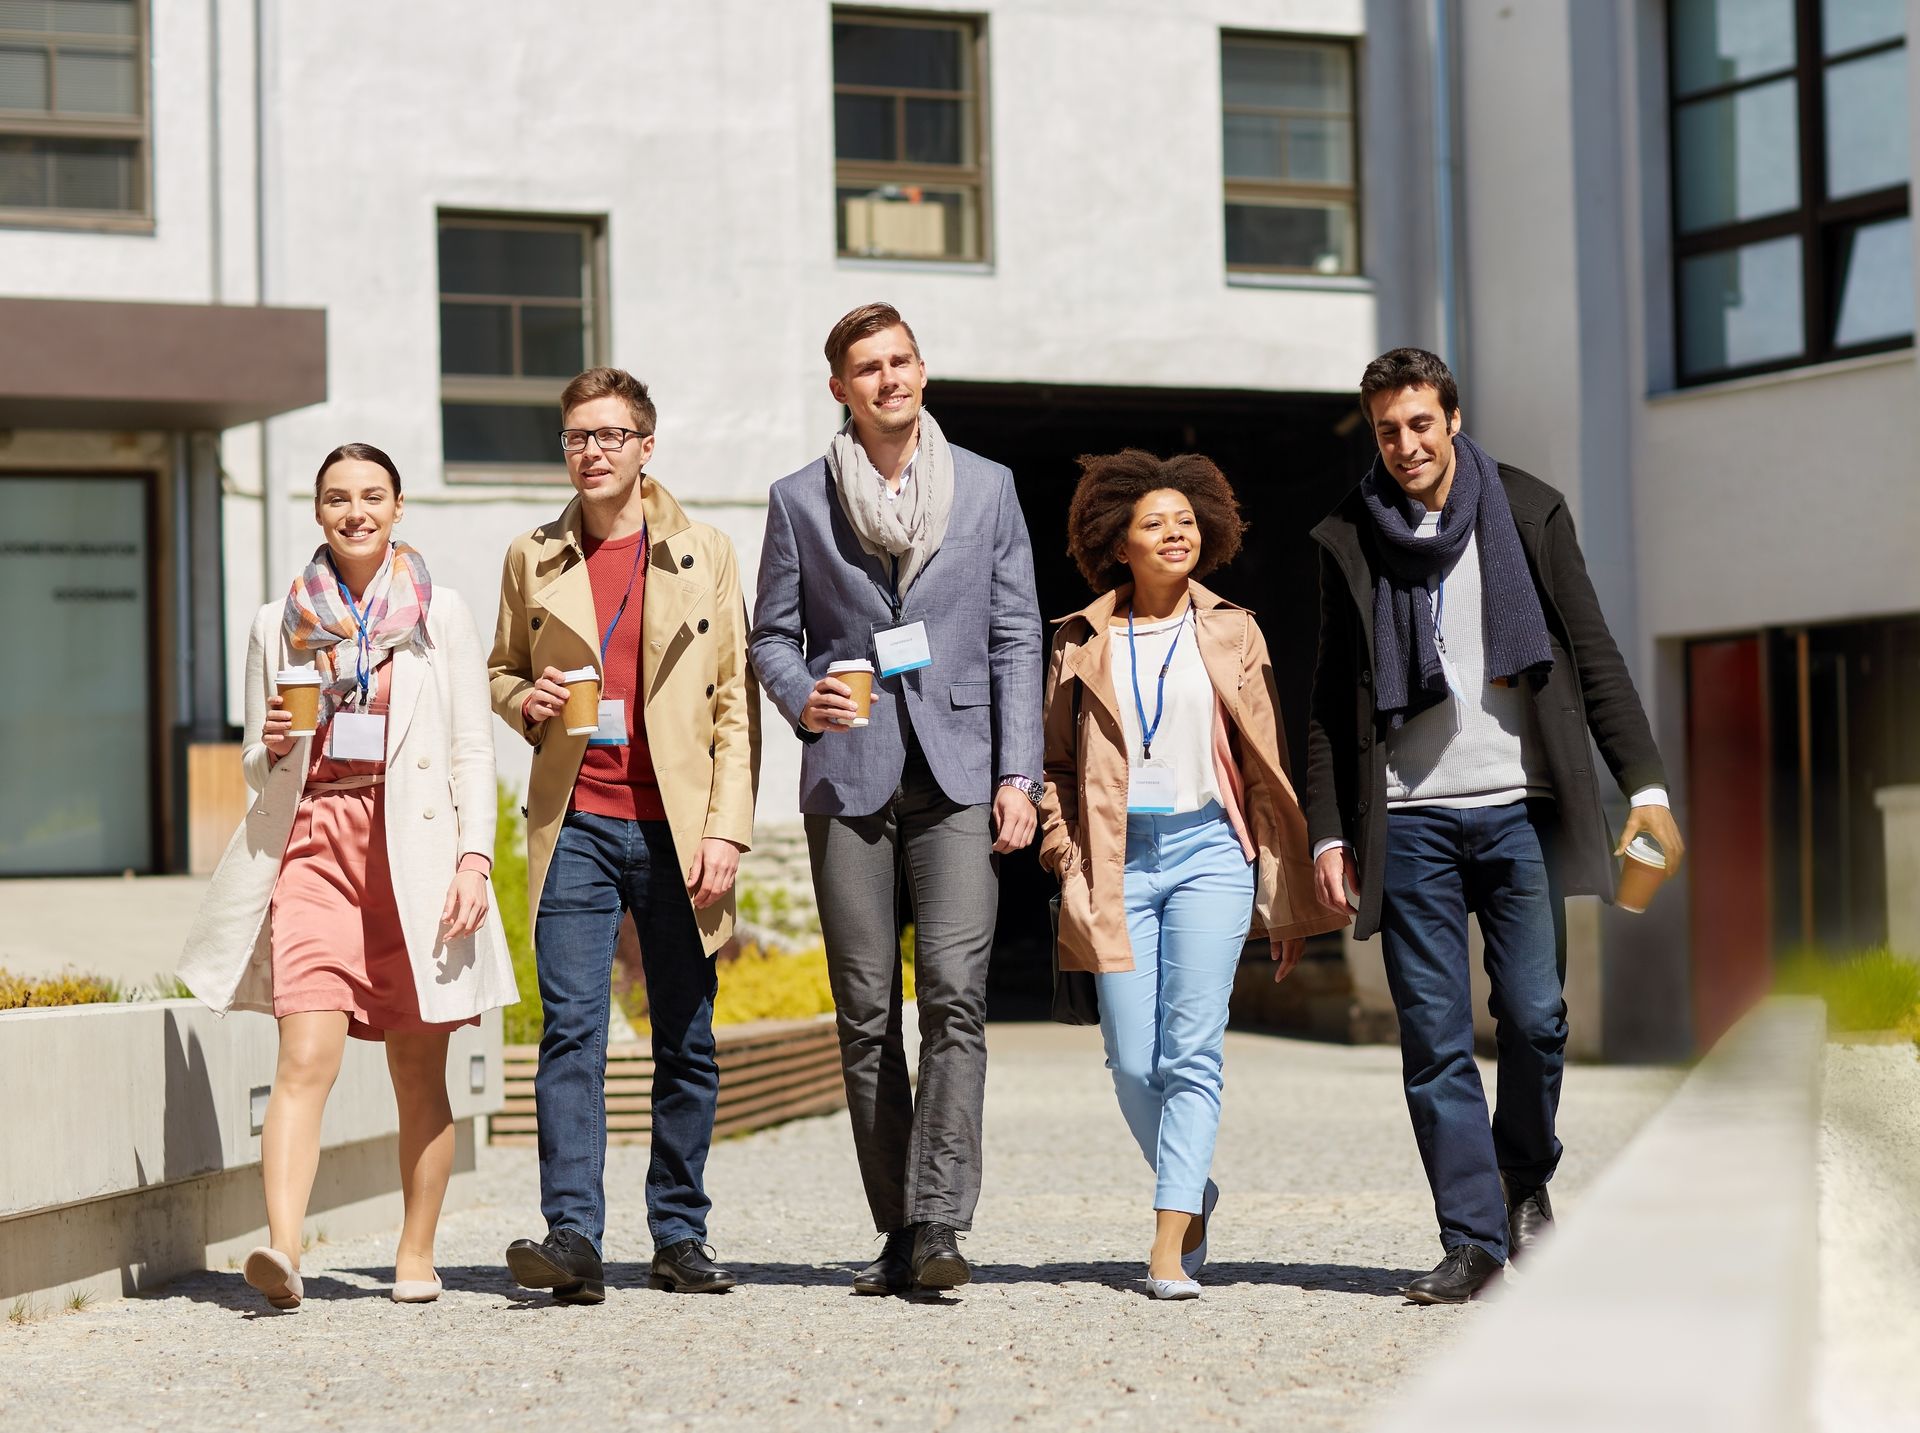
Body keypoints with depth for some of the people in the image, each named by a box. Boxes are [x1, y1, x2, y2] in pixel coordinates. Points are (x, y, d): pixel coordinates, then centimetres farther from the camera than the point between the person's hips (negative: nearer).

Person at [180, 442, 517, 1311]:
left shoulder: (442, 615, 10)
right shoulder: (279, 625, 13)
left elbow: (473, 750, 7)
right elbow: (257, 766, 17)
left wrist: (475, 857, -5)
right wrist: (274, 743, -6)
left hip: (416, 844, 0)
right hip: (314, 839, 0)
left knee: (418, 1068, 3)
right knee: (306, 1057, -14)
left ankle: (416, 1256, 12)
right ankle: (281, 1250, -25)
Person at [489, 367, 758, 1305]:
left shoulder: (704, 555, 6)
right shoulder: (533, 560, 10)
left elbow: (736, 704, 4)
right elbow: (502, 669, 22)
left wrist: (726, 831, -4)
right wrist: (523, 700, -3)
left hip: (677, 829, 0)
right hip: (576, 827, 0)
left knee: (687, 1041, 5)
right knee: (571, 1032, -9)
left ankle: (680, 1236, 15)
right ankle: (572, 1236, -12)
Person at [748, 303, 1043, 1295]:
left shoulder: (987, 488, 9)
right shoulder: (799, 499, 8)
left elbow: (1016, 637, 7)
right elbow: (772, 634, 13)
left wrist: (1018, 775, -1)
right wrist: (802, 697, -10)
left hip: (957, 773, -1)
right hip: (847, 775, 1)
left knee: (955, 991, -15)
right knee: (865, 1012, 1)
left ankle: (940, 1223, -16)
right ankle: (899, 1231, 9)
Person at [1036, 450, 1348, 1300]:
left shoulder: (1231, 635, 8)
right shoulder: (1082, 642, 8)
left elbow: (1265, 771, 10)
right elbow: (1055, 762, 16)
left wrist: (1285, 901, 8)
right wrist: (1066, 857, 0)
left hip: (1208, 851, -1)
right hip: (1118, 864, 1)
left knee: (1192, 1051, -12)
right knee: (1132, 1064, -1)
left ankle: (1169, 1247, -13)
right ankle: (1194, 1195, 25)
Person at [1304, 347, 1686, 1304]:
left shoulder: (1528, 513, 5)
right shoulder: (1347, 540, 7)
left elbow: (1592, 652, 6)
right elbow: (1332, 703, 11)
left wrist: (1644, 784, -1)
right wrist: (1329, 832, 6)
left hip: (1519, 807, -1)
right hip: (1410, 819, 1)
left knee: (1534, 1016, -5)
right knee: (1434, 1039, -3)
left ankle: (1526, 1180, 21)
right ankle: (1473, 1240, 3)